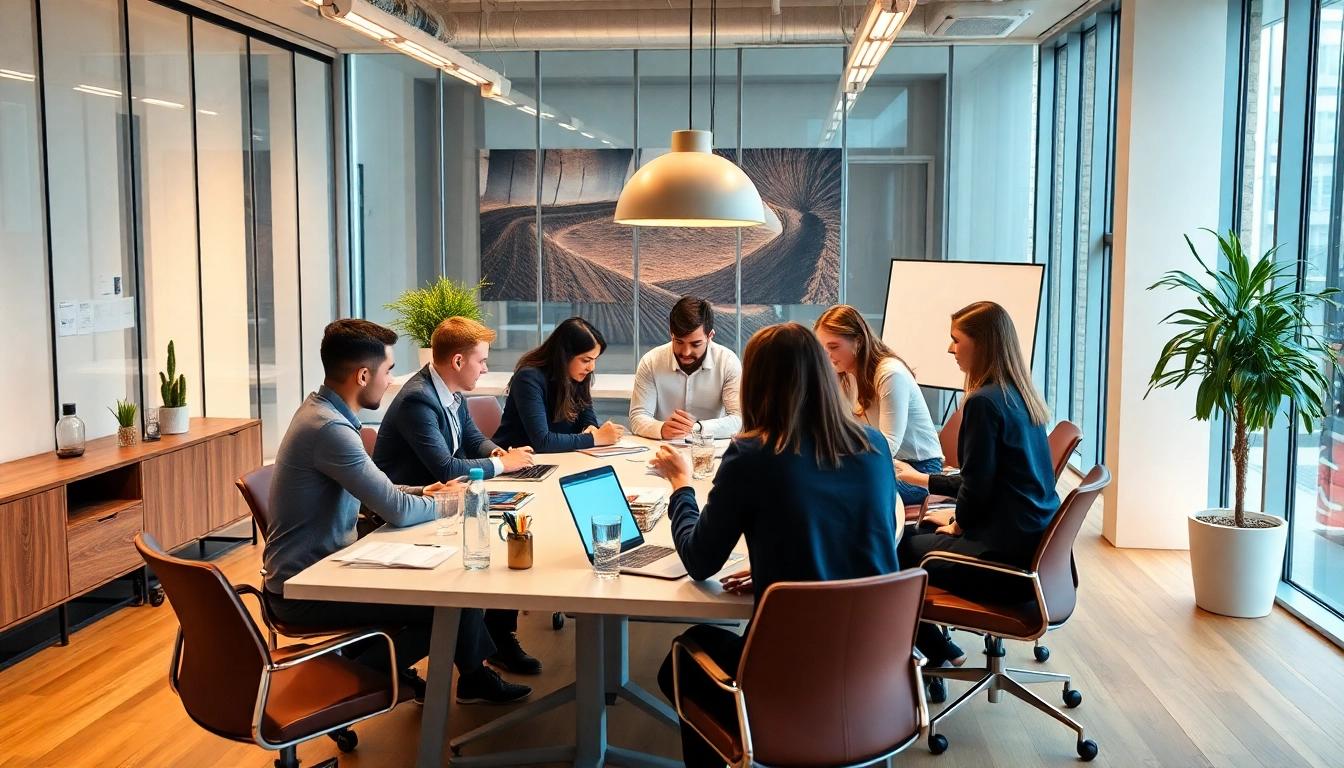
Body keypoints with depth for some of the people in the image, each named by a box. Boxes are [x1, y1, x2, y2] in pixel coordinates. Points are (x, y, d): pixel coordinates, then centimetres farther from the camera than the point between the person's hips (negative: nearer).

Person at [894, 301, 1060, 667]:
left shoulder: (984, 402, -18)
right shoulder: (1020, 397, 10)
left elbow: (978, 486, -17)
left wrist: (958, 525, 4)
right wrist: (923, 479, 26)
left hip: (1006, 555, -9)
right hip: (1037, 545, 9)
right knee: (917, 534, 22)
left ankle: (939, 654, 19)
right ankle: (939, 651, 25)